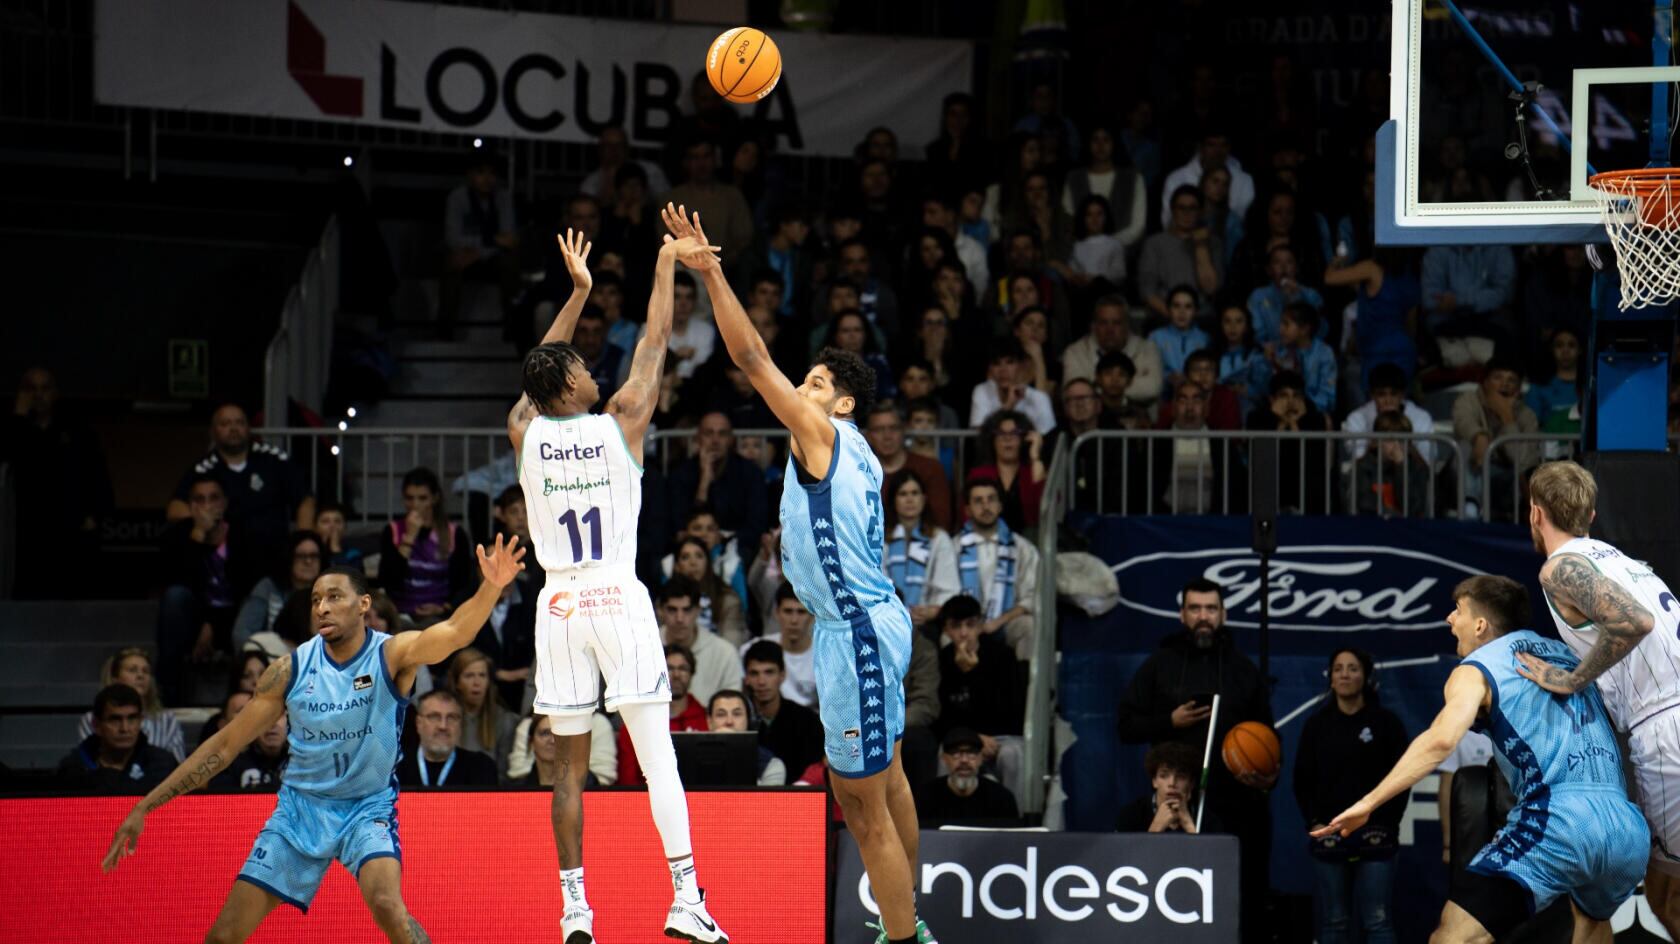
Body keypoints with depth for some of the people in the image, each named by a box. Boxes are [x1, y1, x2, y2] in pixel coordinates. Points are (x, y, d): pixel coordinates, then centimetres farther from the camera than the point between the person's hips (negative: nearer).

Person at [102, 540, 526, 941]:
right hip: (301, 807, 3)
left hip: (368, 807, -3)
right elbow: (224, 746, -3)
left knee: (388, 907, -31)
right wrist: (145, 807, -6)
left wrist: (491, 587, -58)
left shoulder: (392, 655, -15)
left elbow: (453, 632, -37)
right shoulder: (291, 670, -9)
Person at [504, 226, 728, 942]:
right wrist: (665, 264, 17)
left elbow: (540, 373, 20)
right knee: (657, 756, -4)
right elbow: (654, 344, 6)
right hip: (619, 600, -3)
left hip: (559, 607, 3)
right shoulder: (620, 424, -4)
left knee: (571, 763, 7)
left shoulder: (525, 434, 2)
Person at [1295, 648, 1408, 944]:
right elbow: (1303, 780, 11)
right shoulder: (1317, 724, 9)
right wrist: (1315, 823, 1)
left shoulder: (1386, 723, 3)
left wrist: (1386, 824, -4)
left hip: (1375, 835, -2)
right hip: (1329, 837, 2)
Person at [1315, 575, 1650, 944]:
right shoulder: (1567, 655, 27)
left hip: (1558, 820, -6)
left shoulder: (1477, 669, 8)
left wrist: (1368, 803, -11)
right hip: (1629, 830, 6)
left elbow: (1441, 740, -9)